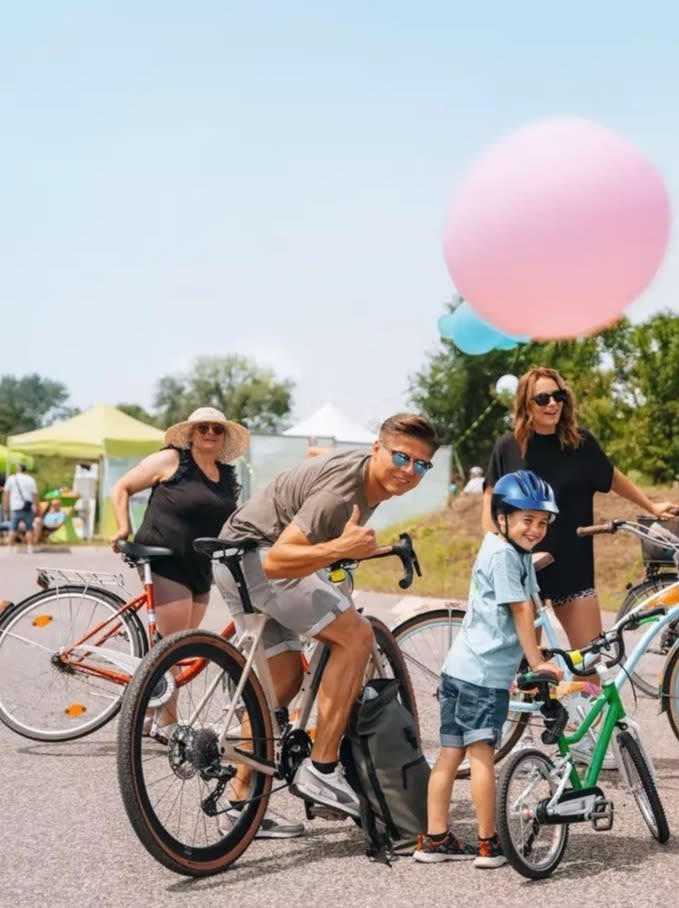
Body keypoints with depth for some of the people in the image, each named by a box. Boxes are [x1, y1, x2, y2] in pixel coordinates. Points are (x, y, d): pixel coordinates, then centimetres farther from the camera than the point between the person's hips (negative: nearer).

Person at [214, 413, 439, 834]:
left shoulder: (367, 472, 4)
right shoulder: (342, 489, -26)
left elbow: (315, 455, 28)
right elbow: (278, 561, -31)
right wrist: (339, 549, -46)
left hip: (238, 560, 10)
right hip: (254, 555, -10)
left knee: (284, 678, 12)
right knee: (356, 637, -17)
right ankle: (321, 770, -14)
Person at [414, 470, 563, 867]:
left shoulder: (518, 554, 17)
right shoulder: (502, 554, -12)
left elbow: (527, 608, 17)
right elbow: (521, 611, -12)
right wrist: (537, 663, -9)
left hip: (462, 667, 9)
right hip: (483, 672, -9)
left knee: (452, 752, 10)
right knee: (482, 752, -4)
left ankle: (435, 839, 15)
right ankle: (488, 844, 2)